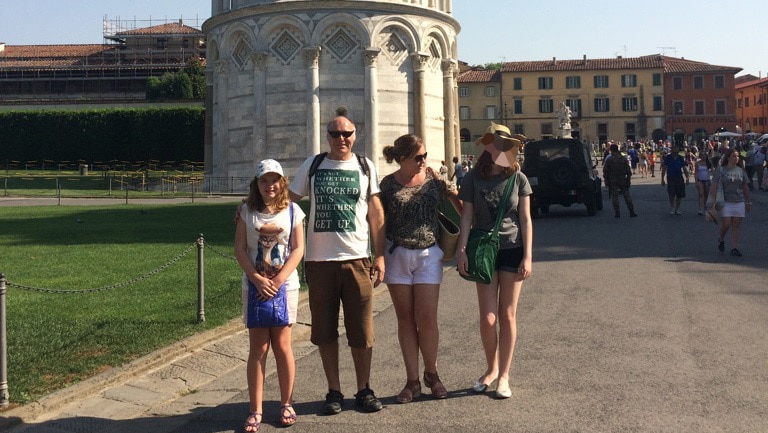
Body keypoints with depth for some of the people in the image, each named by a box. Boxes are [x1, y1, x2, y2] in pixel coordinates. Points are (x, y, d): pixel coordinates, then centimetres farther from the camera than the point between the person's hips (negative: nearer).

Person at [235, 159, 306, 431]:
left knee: (282, 345, 3)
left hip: (285, 284, 0)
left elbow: (298, 249, -2)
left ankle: (286, 404, 15)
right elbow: (240, 249, 0)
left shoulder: (292, 211, 2)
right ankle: (255, 411, 2)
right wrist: (258, 279, -13)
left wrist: (277, 281, -13)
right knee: (258, 347, 0)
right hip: (255, 285, 1)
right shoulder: (247, 211, 4)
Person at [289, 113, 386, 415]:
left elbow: (376, 214, 6)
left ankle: (364, 390, 18)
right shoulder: (312, 165, 6)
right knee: (325, 330, 6)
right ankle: (334, 392, 19)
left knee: (362, 331, 4)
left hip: (357, 259, 0)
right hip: (319, 260, 1)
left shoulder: (365, 166, 7)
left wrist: (380, 255, 1)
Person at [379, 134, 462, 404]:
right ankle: (412, 381, 13)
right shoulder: (389, 184, -1)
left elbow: (456, 199, 12)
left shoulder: (432, 178, 1)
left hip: (428, 255, 0)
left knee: (427, 319, -3)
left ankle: (432, 374, 18)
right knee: (406, 319, 5)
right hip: (397, 255, 0)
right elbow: (378, 220, 3)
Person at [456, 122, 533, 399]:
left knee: (507, 315, 4)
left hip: (512, 251, 0)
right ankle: (491, 369, 22)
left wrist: (528, 256, -5)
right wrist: (462, 250, -9)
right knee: (488, 318, -2)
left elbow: (525, 220, 0)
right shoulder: (474, 178, -1)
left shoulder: (518, 179, -1)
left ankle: (504, 375, 16)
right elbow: (466, 217, 0)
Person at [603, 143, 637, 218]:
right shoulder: (623, 159, 1)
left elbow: (605, 172, -5)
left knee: (614, 196, 2)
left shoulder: (609, 160, -7)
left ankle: (617, 212, -1)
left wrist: (606, 181, 5)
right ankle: (631, 212, 7)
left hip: (613, 181, -2)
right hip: (623, 180, 3)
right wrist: (628, 179, 11)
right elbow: (628, 171, 3)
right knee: (627, 195, 8)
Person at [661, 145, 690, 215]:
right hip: (670, 178, -3)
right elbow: (664, 169, 1)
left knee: (680, 195, 5)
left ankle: (677, 209, 18)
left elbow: (684, 168, 10)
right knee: (672, 195, -10)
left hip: (679, 178, 3)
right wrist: (662, 179, -2)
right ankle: (672, 209, 6)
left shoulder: (681, 158, 6)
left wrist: (687, 178, -1)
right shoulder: (667, 157, -2)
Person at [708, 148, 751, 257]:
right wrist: (713, 200, -14)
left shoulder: (741, 171, 9)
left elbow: (745, 187, 14)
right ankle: (721, 240, 24)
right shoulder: (721, 170, -1)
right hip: (725, 202, -3)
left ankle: (734, 248, 6)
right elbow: (714, 186, -5)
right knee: (726, 224, -7)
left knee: (736, 225, 2)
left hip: (739, 202, 3)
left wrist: (748, 202, 13)